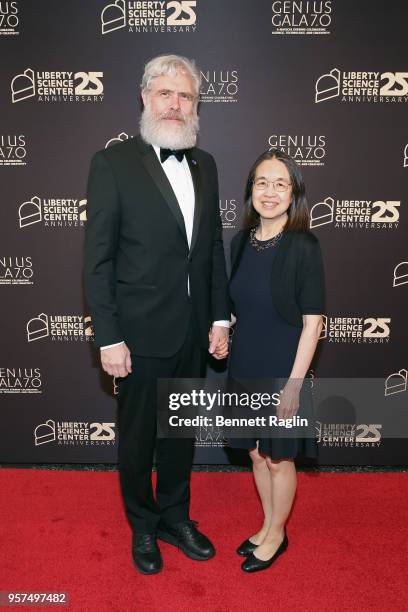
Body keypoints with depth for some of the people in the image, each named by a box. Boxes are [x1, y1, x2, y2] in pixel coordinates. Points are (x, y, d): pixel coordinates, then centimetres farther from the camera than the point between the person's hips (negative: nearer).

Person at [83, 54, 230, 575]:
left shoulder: (204, 165, 7)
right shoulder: (112, 163, -9)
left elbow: (214, 247, 10)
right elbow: (97, 258, -10)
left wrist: (219, 318, 6)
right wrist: (108, 339, -13)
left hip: (193, 332, 5)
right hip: (141, 333, -4)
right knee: (137, 437, 14)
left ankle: (175, 517, 42)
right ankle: (143, 526, 39)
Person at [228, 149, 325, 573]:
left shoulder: (303, 247, -15)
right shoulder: (241, 242, 1)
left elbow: (312, 322, -15)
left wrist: (293, 384, -16)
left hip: (282, 369, -5)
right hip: (245, 365, 5)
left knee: (279, 457, 13)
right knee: (257, 454, 19)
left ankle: (276, 536, 37)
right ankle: (268, 526, 42)